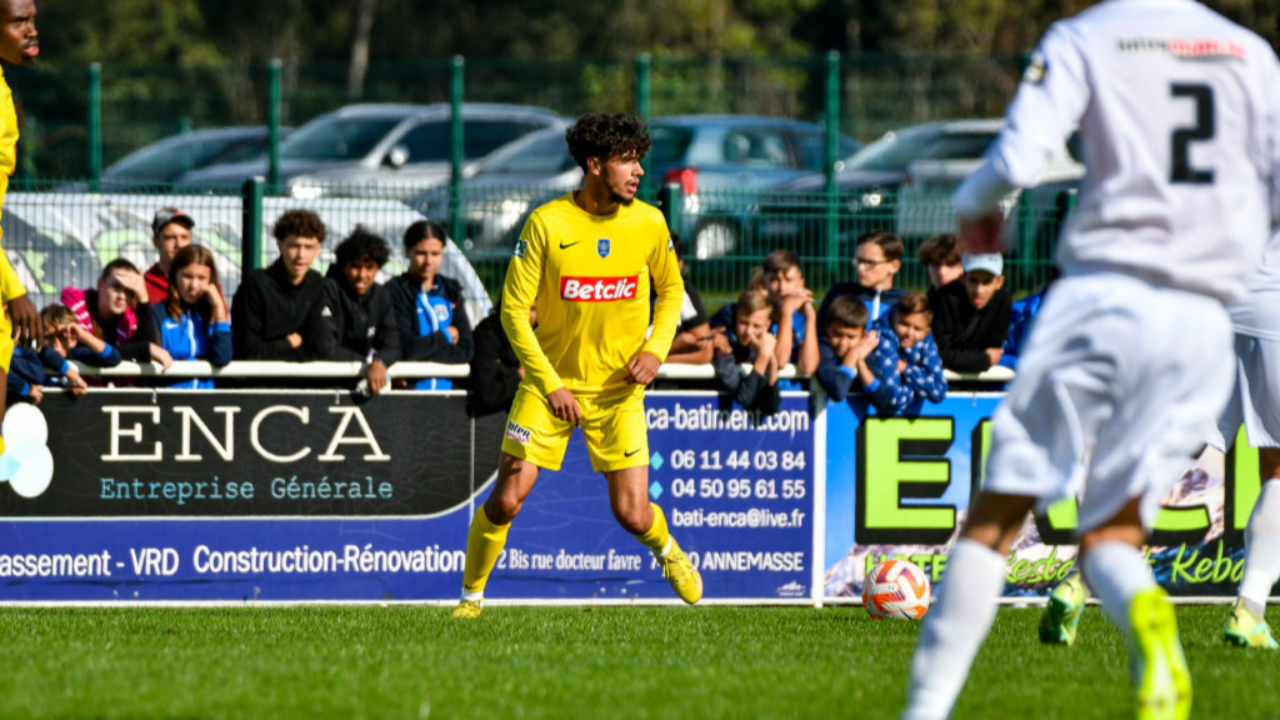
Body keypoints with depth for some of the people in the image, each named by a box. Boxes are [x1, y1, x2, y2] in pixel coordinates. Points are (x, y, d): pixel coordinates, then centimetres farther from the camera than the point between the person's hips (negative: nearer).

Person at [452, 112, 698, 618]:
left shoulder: (649, 223, -4)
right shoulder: (546, 224, -13)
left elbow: (670, 288, 13)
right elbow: (514, 309, -9)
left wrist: (655, 349, -4)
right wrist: (551, 385, -14)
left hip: (618, 388, 1)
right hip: (551, 382, -1)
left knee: (631, 514, -5)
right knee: (507, 500, -8)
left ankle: (667, 552, 30)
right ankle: (471, 594, 14)